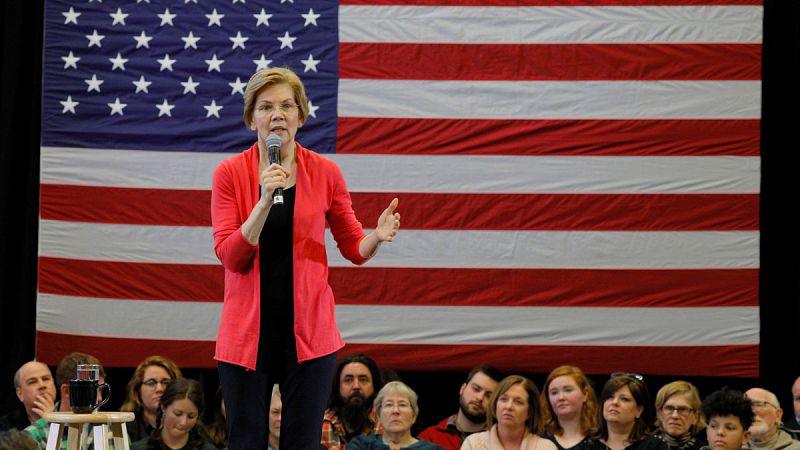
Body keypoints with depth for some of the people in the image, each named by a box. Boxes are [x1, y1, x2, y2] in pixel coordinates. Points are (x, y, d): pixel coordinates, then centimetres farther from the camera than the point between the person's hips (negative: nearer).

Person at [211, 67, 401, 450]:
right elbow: (230, 257, -9)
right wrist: (265, 200, -20)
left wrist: (378, 237, -13)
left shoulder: (325, 172, 2)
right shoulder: (229, 173, -1)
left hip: (308, 331, 1)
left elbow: (354, 248, 9)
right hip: (247, 331, -1)